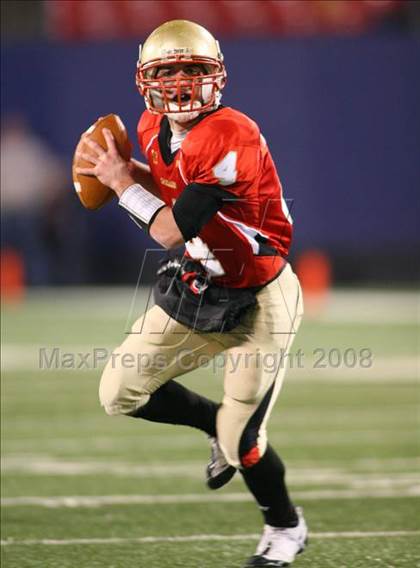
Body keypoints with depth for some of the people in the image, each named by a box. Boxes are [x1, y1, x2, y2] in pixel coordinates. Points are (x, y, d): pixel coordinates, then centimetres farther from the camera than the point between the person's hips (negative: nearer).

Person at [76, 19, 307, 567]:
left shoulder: (231, 137, -27)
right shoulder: (154, 129, -1)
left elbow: (172, 230, -27)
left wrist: (123, 183, -13)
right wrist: (126, 170, 0)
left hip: (258, 303, -8)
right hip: (199, 292, 8)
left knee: (240, 441, -5)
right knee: (121, 393, 4)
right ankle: (220, 425, 28)